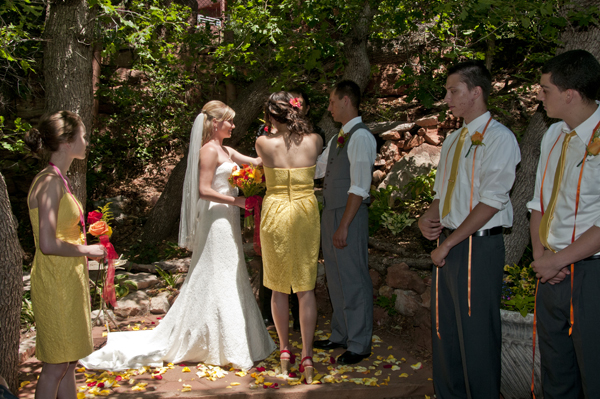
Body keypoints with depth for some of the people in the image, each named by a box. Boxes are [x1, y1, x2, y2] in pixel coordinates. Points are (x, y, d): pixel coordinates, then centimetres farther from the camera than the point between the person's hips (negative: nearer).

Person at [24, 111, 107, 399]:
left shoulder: (58, 181, 11)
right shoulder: (50, 183, -18)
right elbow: (48, 244, -25)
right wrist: (87, 250, -14)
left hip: (68, 279, 10)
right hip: (55, 281, -10)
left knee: (68, 362, 16)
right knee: (56, 364, 0)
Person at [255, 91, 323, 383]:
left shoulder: (263, 143, -8)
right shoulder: (314, 140, -5)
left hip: (276, 214, -1)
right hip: (306, 214, 1)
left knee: (279, 287, 13)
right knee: (305, 287, 7)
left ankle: (284, 351, 23)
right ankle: (307, 356, 5)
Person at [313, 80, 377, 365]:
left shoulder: (361, 137, -14)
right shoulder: (338, 139, 15)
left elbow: (359, 187, -20)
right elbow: (314, 169, 26)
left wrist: (344, 226, -22)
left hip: (349, 214, -9)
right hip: (330, 213, 9)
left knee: (353, 279, -2)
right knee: (335, 278, 17)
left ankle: (359, 344, 9)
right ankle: (340, 336, 30)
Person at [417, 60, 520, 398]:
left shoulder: (499, 138, -10)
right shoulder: (453, 140, 16)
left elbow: (490, 202, -17)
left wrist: (448, 243, -15)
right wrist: (428, 219, 1)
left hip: (479, 246, -8)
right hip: (449, 245, 8)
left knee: (477, 333, -1)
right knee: (445, 329, 14)